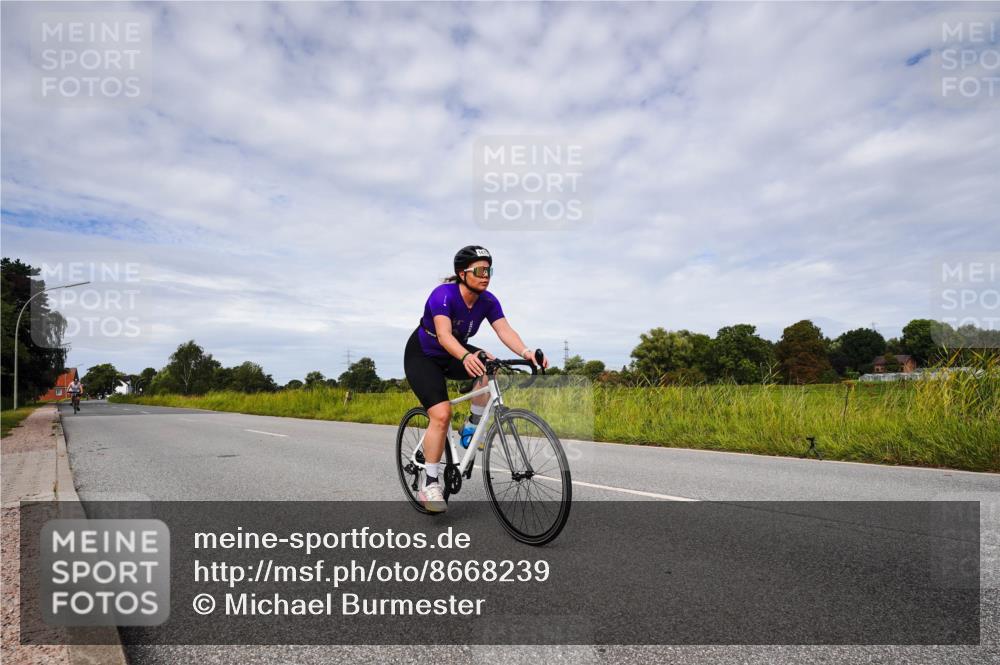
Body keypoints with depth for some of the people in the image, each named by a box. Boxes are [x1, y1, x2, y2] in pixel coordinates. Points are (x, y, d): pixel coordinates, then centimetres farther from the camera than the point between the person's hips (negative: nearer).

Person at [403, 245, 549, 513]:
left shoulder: (488, 301, -13)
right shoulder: (443, 295, -29)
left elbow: (505, 330, -26)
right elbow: (444, 335, -43)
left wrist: (525, 352, -45)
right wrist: (466, 357, -62)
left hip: (453, 354, 5)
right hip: (422, 356, -5)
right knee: (441, 414, -22)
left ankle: (472, 426, -4)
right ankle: (429, 485, -7)